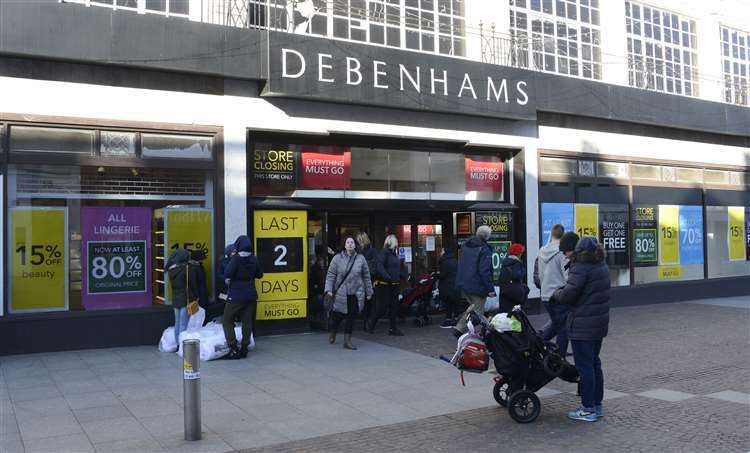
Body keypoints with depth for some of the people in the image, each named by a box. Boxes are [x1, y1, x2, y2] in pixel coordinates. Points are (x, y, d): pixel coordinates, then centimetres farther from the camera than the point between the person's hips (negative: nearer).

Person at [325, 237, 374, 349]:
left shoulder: (361, 258, 3)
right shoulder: (337, 258, -2)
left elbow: (366, 276, 8)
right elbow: (330, 275, -2)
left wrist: (369, 292, 10)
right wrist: (329, 290, -11)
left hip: (355, 294, 1)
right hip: (340, 293, -1)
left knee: (352, 317, 0)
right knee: (337, 316, 8)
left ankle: (347, 341, 11)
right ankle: (333, 333, 39)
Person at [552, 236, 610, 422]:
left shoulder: (581, 268, -17)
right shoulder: (602, 266, 10)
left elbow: (568, 294, -21)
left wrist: (556, 294, 0)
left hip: (582, 326, -9)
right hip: (600, 323, 9)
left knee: (584, 366, -1)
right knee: (594, 363, 18)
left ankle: (588, 409, 4)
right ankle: (597, 405, 26)